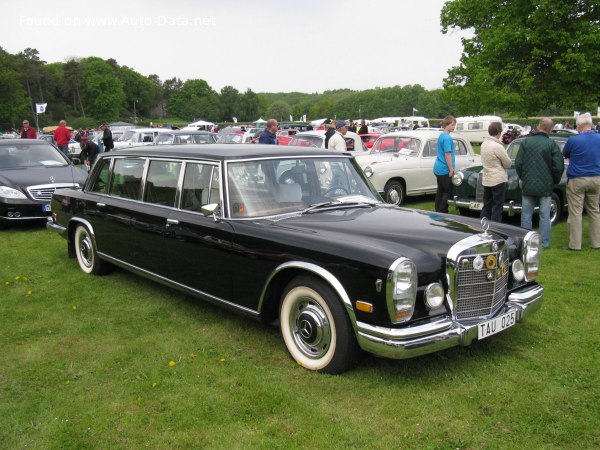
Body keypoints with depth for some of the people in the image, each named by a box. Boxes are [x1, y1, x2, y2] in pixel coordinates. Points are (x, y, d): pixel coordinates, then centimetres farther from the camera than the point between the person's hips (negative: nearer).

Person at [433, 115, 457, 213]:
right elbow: (447, 155, -20)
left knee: (440, 190, 13)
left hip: (438, 168, 9)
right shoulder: (447, 137, -17)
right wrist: (451, 169, -16)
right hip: (444, 169, -9)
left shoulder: (441, 136, 13)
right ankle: (442, 213, 1)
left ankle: (438, 212, 17)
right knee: (447, 192, -1)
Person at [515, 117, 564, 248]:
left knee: (526, 215, 9)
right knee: (544, 216, 7)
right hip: (545, 186, -1)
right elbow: (558, 167, -9)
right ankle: (544, 243, 11)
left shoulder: (526, 142, -2)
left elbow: (518, 164, -3)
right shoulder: (552, 144, -8)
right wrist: (555, 181, 8)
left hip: (528, 185, 1)